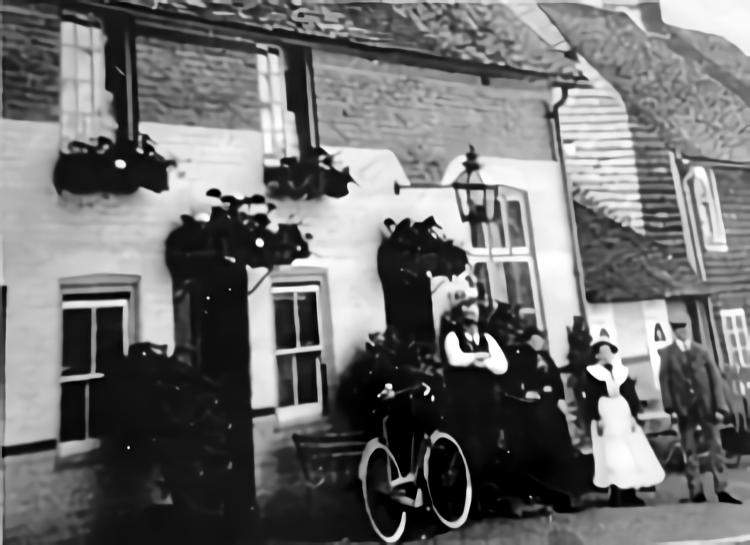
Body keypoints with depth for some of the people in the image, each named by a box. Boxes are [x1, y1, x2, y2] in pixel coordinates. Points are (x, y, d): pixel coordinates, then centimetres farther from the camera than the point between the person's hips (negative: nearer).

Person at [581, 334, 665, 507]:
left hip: (624, 415, 5)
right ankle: (616, 497, 0)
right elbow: (589, 398, -6)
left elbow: (631, 395, 11)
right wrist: (596, 418, -15)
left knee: (632, 454, 5)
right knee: (611, 457, -6)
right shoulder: (590, 373, 0)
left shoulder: (621, 371, 15)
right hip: (605, 416, -5)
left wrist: (633, 415, -1)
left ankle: (630, 495, 14)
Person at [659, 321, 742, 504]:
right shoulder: (667, 354, 2)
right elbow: (665, 380, -1)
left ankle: (721, 490, 14)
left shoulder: (701, 351, 5)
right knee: (690, 451, 4)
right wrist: (670, 407, -8)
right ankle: (696, 492, 13)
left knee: (716, 447, 4)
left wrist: (720, 406, -5)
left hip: (707, 406, 1)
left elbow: (715, 379, 2)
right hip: (684, 409, -1)